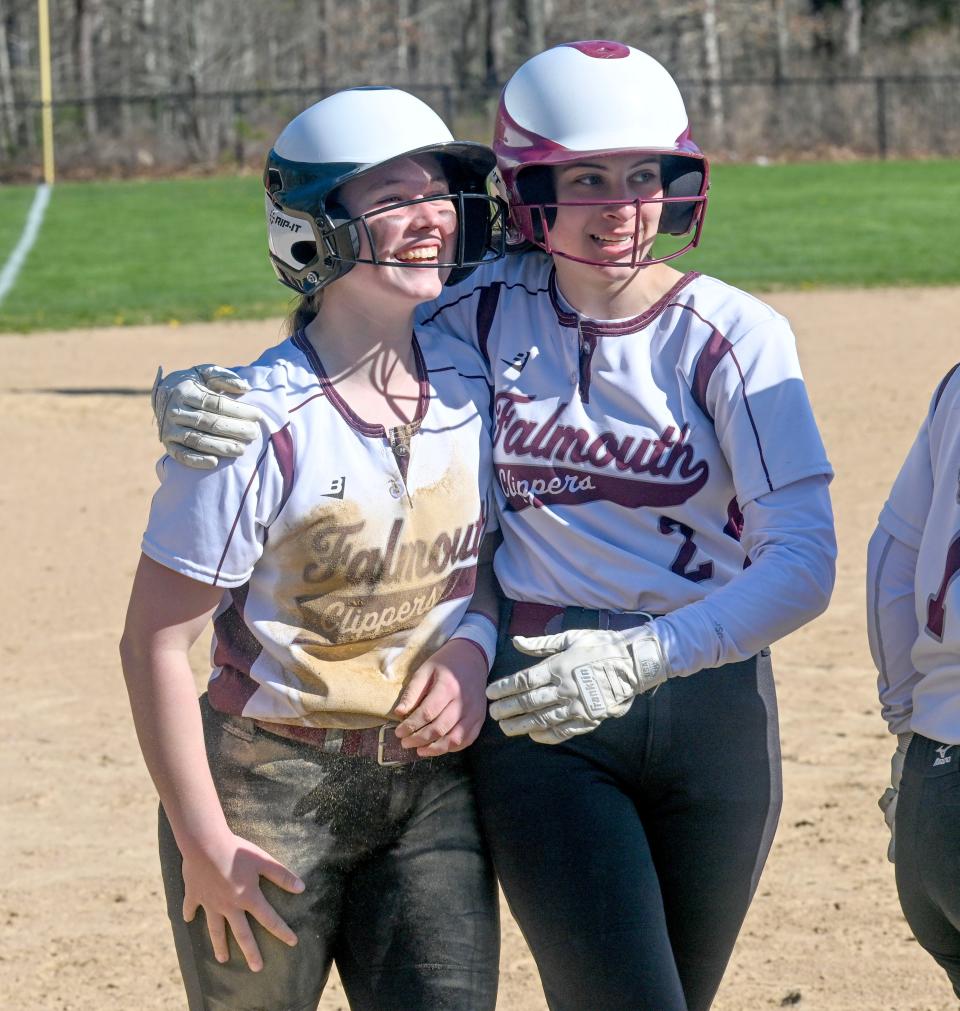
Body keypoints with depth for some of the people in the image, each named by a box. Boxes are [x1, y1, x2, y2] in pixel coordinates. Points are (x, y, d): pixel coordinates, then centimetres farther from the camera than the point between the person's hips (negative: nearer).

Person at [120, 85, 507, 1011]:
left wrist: (472, 646, -6)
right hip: (270, 786, -4)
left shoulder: (469, 385, -1)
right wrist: (203, 842, -14)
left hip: (430, 784, 4)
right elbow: (154, 639, -15)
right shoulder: (259, 426, -18)